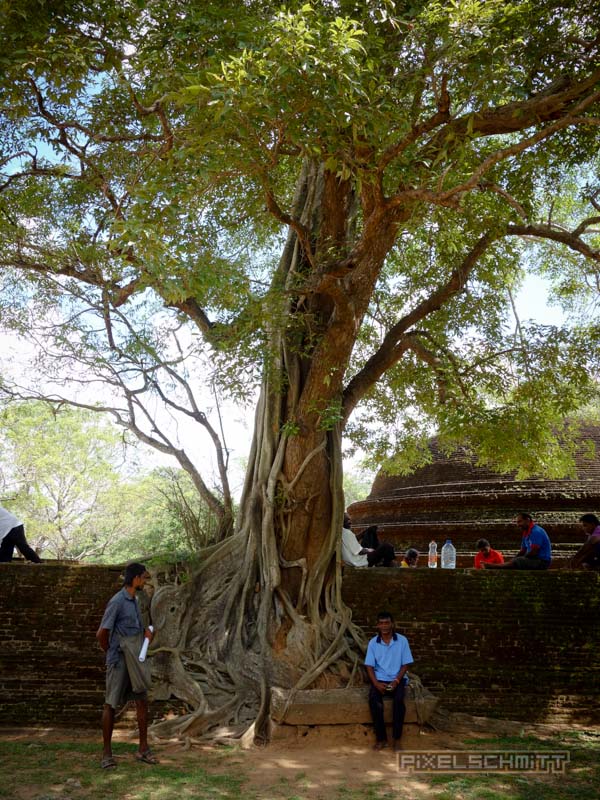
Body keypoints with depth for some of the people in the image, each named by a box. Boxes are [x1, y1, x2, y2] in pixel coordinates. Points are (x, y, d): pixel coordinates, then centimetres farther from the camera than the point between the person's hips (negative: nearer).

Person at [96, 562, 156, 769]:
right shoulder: (117, 601, -17)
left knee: (142, 701, 7)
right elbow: (101, 634, -16)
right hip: (118, 662, -8)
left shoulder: (134, 600, 10)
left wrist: (146, 631, 3)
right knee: (110, 704, 3)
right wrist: (111, 653, -1)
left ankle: (143, 749, 16)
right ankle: (107, 753, 14)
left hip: (135, 661, 8)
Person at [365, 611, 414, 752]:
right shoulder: (373, 643, -1)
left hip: (397, 679, -1)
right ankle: (381, 738, -15)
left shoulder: (402, 641, -4)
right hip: (379, 679, 1)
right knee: (374, 700, -29)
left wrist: (396, 681, -16)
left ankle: (397, 739, -17)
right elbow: (369, 666, 0)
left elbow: (405, 664, -2)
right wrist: (376, 683, -16)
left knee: (399, 700, -32)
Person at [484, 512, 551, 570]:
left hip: (542, 561, -10)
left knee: (516, 562, -22)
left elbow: (533, 552, -22)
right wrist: (513, 560, -2)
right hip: (535, 560, 10)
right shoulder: (526, 533, 15)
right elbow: (522, 551, 15)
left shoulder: (536, 531, -17)